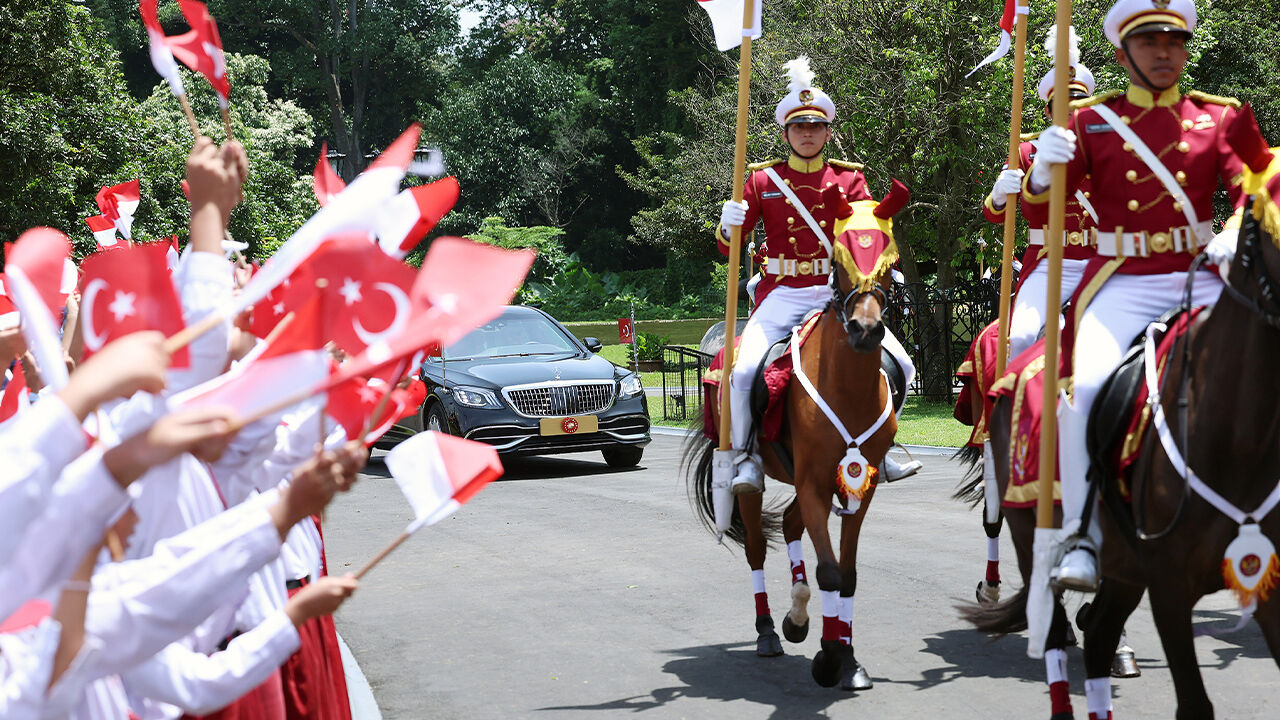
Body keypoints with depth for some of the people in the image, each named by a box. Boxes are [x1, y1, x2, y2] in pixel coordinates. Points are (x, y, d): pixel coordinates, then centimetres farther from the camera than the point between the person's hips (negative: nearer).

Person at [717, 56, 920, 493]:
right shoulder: (764, 181, 6)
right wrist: (727, 226, -19)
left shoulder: (849, 179, 9)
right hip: (783, 294, -2)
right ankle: (747, 459, -3)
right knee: (745, 372, -25)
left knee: (900, 367, -11)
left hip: (838, 293, 2)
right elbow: (728, 248, 5)